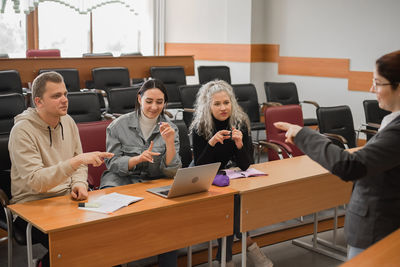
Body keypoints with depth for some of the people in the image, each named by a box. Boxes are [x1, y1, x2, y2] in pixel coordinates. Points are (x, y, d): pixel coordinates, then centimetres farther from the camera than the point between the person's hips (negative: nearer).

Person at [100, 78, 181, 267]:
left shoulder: (170, 129, 5)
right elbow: (112, 163, -2)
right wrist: (138, 159, -19)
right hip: (121, 181, -1)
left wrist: (169, 142, -17)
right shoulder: (119, 126, 0)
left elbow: (172, 171, -2)